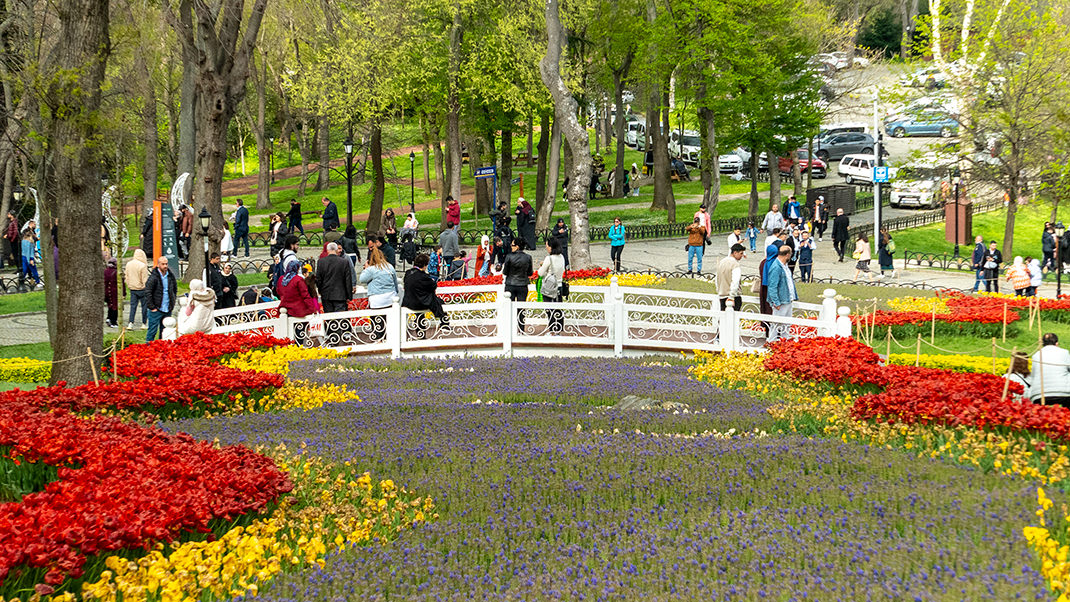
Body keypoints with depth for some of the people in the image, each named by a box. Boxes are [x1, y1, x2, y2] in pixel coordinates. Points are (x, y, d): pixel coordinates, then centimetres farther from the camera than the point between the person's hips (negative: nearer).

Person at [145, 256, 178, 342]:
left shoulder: (171, 275, 5)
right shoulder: (153, 277, -12)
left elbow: (175, 289, 21)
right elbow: (147, 293, -13)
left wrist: (172, 302, 13)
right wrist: (152, 307, -13)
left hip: (168, 309, 5)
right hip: (156, 310, -5)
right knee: (153, 330, -2)